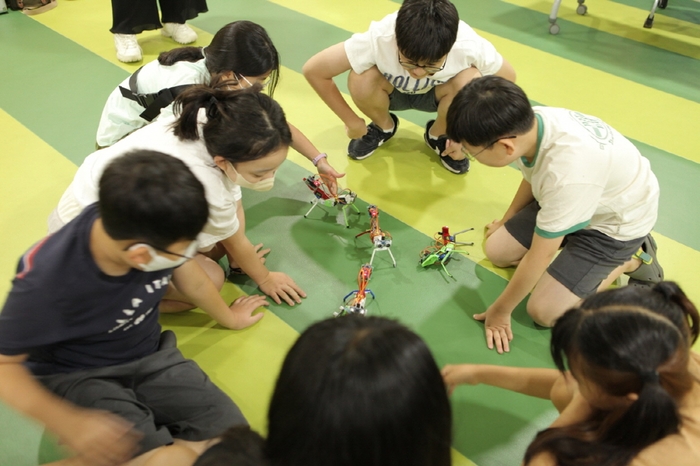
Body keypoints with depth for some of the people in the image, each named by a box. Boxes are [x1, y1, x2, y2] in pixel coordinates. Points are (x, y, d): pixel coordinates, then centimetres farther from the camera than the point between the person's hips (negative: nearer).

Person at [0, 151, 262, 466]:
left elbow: (188, 275, 4)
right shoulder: (45, 282, -32)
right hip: (77, 377, -3)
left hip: (150, 357, 4)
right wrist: (69, 423, -32)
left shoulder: (156, 230, -20)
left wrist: (228, 317, 23)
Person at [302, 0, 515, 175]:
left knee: (470, 83, -32)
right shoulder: (378, 39, -38)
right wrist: (352, 121, -21)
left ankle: (438, 135, 1)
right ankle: (383, 127, 2)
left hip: (435, 94, 0)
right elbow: (313, 70, -30)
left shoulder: (471, 46, -35)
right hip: (392, 91, 0)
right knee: (360, 80, -32)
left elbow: (508, 79, -15)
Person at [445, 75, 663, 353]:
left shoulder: (566, 173, -43)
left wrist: (500, 311, -13)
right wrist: (507, 220, 21)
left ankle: (633, 259, 6)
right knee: (497, 251, 4)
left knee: (544, 311, -11)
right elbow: (533, 175, 4)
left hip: (617, 223, -7)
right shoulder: (529, 122, -22)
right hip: (570, 199, 7)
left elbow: (540, 255, -28)